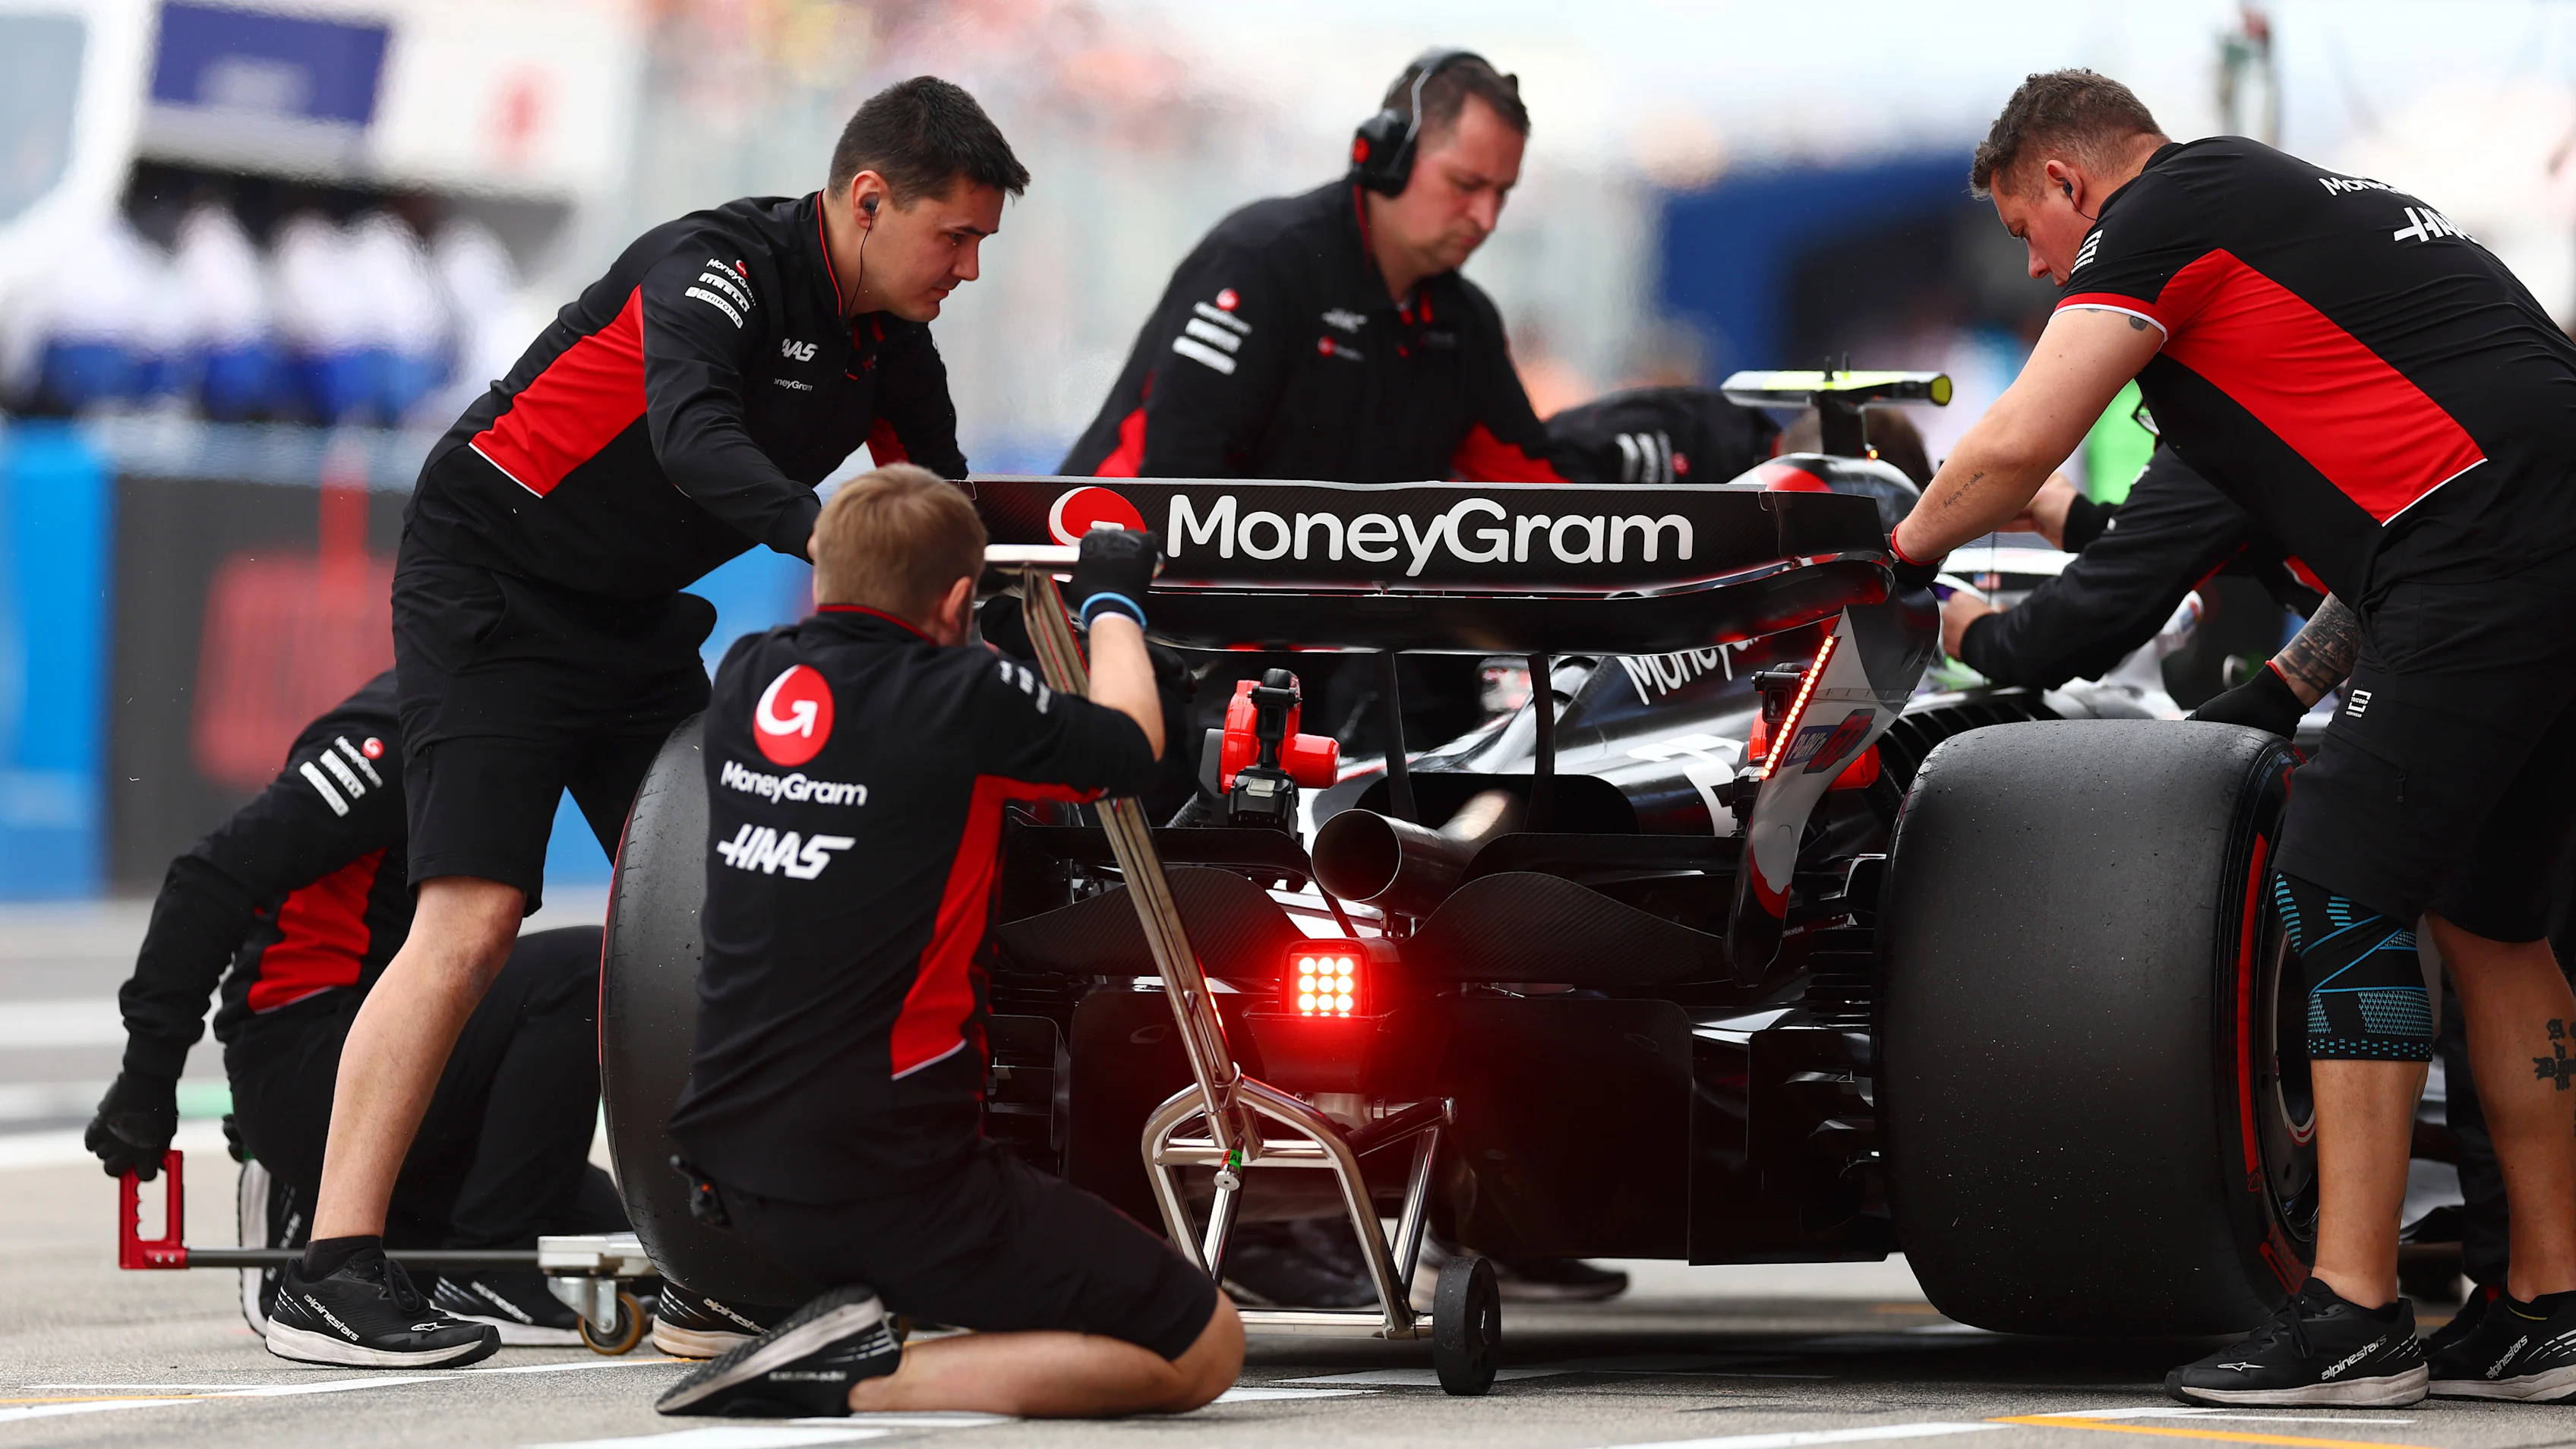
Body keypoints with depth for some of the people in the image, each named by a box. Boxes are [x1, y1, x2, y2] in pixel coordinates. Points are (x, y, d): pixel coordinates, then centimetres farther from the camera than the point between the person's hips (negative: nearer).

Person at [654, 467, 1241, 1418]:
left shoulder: (746, 681, 3)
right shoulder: (967, 702, -14)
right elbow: (1130, 746, 6)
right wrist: (1113, 602, 22)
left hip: (729, 1161, 8)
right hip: (887, 1185, -8)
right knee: (1206, 1350, -2)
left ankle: (850, 1310, 13)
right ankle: (862, 1378, -13)